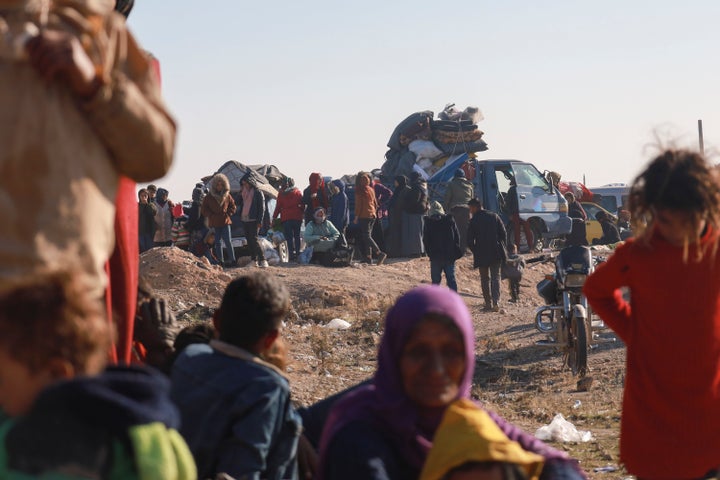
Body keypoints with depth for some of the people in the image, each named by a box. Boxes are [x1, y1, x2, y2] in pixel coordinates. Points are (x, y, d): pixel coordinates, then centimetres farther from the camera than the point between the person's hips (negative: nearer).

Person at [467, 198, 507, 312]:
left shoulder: (473, 221, -5)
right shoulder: (494, 216, 3)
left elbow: (470, 241, -5)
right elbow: (503, 233, 2)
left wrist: (476, 252, 9)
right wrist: (501, 248, 12)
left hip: (482, 254, -2)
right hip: (496, 253, 2)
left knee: (485, 279, 9)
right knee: (495, 277, 5)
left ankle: (488, 304, 7)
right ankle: (496, 302, -11)